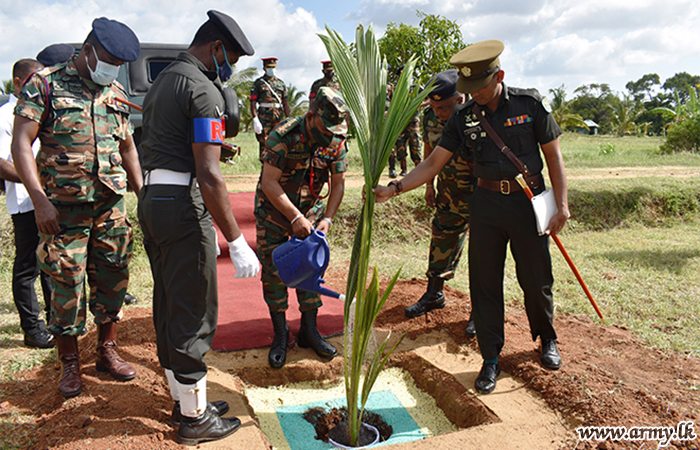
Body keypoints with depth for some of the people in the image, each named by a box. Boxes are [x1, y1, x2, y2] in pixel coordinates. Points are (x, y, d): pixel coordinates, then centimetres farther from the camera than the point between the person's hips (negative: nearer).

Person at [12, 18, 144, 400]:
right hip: (63, 207, -4)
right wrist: (39, 199, -17)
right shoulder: (44, 84, -3)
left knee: (112, 279, 9)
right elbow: (21, 143, -8)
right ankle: (70, 364, 19)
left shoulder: (116, 94, 12)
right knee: (67, 285, 3)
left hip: (112, 204, 4)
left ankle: (107, 352, 25)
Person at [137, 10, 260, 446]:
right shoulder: (202, 88, -13)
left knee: (169, 307, 16)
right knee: (193, 314, 0)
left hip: (152, 198, 10)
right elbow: (208, 174, -22)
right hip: (183, 205, -10)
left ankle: (184, 399, 32)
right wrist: (237, 241, -20)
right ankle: (195, 418, 14)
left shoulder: (162, 81, 18)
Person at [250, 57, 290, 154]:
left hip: (279, 118, 3)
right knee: (264, 144, -4)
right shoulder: (258, 83, 5)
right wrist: (255, 119, -13)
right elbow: (253, 103, -2)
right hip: (264, 118, -3)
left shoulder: (281, 83, 16)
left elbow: (285, 103, 15)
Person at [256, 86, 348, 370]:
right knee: (273, 269, -3)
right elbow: (269, 182, -25)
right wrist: (295, 218, -29)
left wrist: (327, 219, -14)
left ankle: (309, 331, 16)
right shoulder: (283, 137, -26)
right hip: (274, 209, -4)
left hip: (310, 209, 4)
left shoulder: (336, 141, -12)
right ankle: (280, 334, 11)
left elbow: (338, 183, -4)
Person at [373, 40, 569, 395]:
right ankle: (490, 359, 18)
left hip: (529, 202, -1)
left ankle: (547, 340, 37)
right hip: (486, 205, 2)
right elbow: (433, 164, -2)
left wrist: (562, 204, -6)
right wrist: (394, 189, -15)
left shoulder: (531, 104, -4)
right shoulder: (463, 117, 1)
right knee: (484, 282, 3)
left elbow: (553, 156, 0)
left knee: (536, 280, 8)